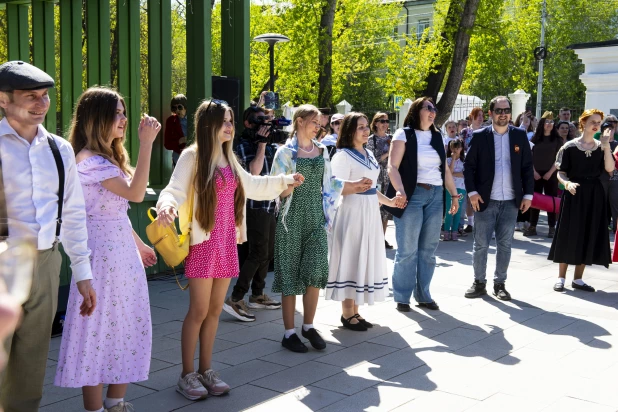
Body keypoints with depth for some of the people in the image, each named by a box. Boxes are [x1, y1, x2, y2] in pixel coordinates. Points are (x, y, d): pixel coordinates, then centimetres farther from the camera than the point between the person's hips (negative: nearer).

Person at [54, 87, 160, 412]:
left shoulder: (109, 158, 14)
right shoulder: (91, 161, -17)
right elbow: (135, 193, -26)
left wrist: (138, 243, 22)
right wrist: (147, 143, -26)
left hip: (122, 250, 10)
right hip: (104, 252, -10)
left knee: (125, 325, 13)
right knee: (100, 328, -1)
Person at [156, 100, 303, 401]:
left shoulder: (228, 158, 12)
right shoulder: (192, 156, -9)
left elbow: (250, 185, 28)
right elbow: (175, 190, -16)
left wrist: (284, 181, 33)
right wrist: (167, 206, -39)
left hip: (227, 241, 7)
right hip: (203, 241, -6)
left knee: (215, 310, 11)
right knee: (199, 311, -3)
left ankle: (206, 370, 22)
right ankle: (187, 375, 10)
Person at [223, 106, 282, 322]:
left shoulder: (269, 146, 14)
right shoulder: (243, 146, -8)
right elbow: (254, 171, -21)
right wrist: (261, 144, -18)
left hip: (271, 205, 8)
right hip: (256, 206, -8)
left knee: (268, 253, 13)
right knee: (258, 253, -13)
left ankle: (257, 295, 24)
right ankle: (236, 299, -11)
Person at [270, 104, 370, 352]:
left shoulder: (322, 151, 12)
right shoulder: (286, 152, -4)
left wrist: (353, 186, 15)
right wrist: (290, 186, -27)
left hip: (316, 217, 4)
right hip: (293, 218, -4)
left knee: (316, 270, -4)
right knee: (291, 274, 1)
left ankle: (308, 326, 14)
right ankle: (289, 333, 11)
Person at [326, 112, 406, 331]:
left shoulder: (369, 154, 15)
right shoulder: (343, 155, -10)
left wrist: (389, 201, 22)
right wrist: (356, 187, -30)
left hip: (370, 212, 8)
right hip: (352, 212, -8)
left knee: (365, 260, 9)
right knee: (350, 259, -3)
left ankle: (355, 311, 17)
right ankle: (347, 314, 6)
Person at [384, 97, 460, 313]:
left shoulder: (437, 137, 15)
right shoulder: (404, 134, -2)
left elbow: (445, 169, 19)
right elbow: (393, 167, -9)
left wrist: (454, 195, 15)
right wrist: (400, 190, -23)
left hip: (435, 196, 5)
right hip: (412, 196, -5)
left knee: (429, 249, 7)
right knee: (407, 249, -2)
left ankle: (423, 295, 16)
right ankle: (402, 297, 7)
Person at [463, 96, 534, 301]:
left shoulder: (520, 135, 5)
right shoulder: (480, 136, 0)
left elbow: (527, 167, 6)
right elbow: (469, 165, -1)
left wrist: (528, 194, 0)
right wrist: (472, 192, -10)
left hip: (511, 201, 2)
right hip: (485, 200, -2)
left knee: (505, 244, 8)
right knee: (481, 244, 4)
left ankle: (500, 284, 18)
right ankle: (479, 283, 16)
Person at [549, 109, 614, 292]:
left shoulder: (601, 147, 6)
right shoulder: (570, 146, -3)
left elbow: (610, 168, -10)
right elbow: (561, 173, -3)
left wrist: (606, 145, -15)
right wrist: (567, 184, -23)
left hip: (594, 195, 4)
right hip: (574, 194, -4)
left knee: (589, 236, 6)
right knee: (569, 235, -1)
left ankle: (578, 279, 15)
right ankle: (561, 277, 8)